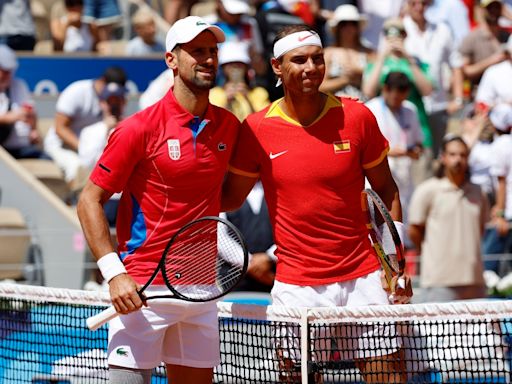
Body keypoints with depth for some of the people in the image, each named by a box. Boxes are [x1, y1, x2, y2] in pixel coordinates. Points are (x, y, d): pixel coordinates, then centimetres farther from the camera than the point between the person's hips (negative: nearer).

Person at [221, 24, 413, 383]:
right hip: (296, 286, 0)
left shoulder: (357, 117, -2)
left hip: (362, 279, 0)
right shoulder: (256, 129, -3)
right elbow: (230, 198, 8)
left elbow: (385, 189, 8)